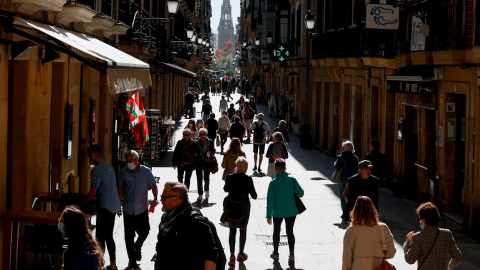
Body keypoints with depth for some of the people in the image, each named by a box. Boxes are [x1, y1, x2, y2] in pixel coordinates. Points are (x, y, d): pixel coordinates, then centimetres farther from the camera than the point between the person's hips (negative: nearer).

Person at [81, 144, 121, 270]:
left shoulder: (97, 170, -14)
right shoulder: (109, 166, 14)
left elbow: (93, 192, -16)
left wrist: (81, 204, -7)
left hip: (105, 206, -9)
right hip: (114, 205, 9)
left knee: (100, 236, -6)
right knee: (109, 236, 16)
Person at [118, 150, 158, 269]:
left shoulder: (146, 171, -5)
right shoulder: (124, 172, -4)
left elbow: (153, 185, 4)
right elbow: (121, 188, 5)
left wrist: (155, 199, -10)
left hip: (142, 209, 0)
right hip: (128, 210, 0)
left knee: (144, 232, -1)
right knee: (129, 236, 4)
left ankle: (137, 247, 33)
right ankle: (132, 260, 18)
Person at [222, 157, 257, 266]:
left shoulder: (229, 177, -9)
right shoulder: (248, 179, -15)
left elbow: (225, 189, 9)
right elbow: (254, 195, -9)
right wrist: (254, 196, 13)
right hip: (244, 207, -1)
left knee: (232, 230, 11)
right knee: (243, 229, 16)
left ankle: (232, 255, 1)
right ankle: (241, 254, 26)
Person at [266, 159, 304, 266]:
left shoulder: (273, 182, -12)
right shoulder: (292, 179, -9)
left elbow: (270, 200, -10)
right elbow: (301, 193, -7)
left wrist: (269, 215, -4)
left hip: (277, 212, -1)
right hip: (291, 211, 1)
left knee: (276, 232, 19)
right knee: (290, 232, 9)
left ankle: (275, 253, 32)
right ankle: (292, 254, -5)